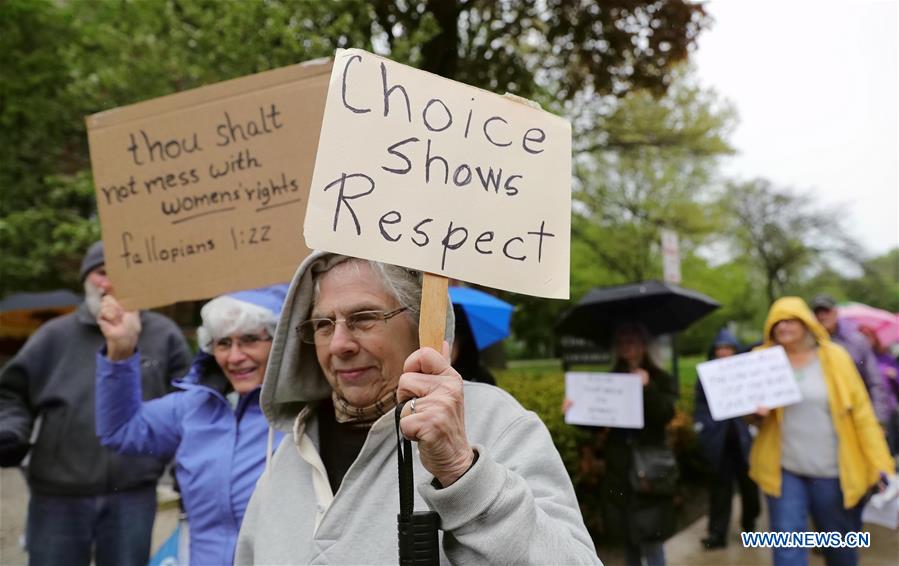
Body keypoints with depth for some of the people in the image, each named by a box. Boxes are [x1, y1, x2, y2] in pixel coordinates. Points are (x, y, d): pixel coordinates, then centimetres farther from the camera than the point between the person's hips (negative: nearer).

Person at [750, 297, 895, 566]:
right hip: (784, 469, 0)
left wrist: (880, 464, -6)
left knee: (839, 544, 15)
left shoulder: (833, 356, -2)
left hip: (832, 469, 0)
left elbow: (861, 411, -1)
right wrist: (756, 410, -14)